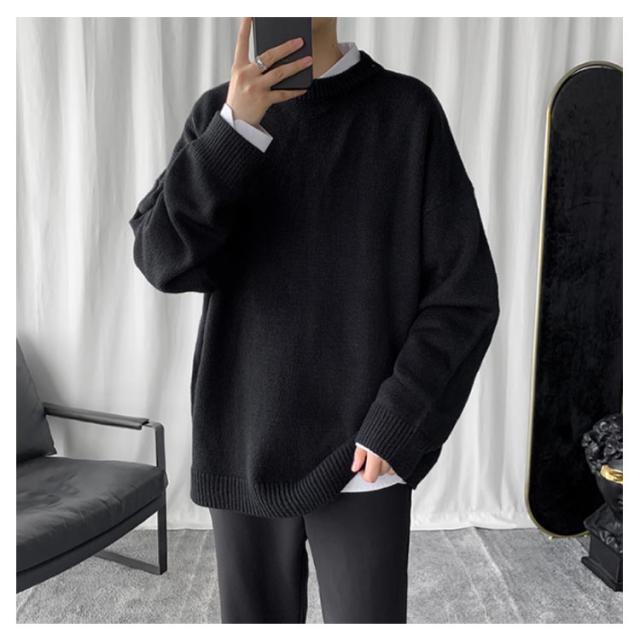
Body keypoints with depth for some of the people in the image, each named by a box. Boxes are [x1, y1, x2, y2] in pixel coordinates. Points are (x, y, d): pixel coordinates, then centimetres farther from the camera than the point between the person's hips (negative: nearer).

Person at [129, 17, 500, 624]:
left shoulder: (407, 109, -3)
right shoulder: (218, 112, 5)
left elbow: (465, 291, -5)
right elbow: (164, 259, -8)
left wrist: (396, 428, -12)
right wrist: (237, 126, -19)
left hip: (361, 458, -2)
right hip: (242, 451, 3)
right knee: (256, 616, 17)